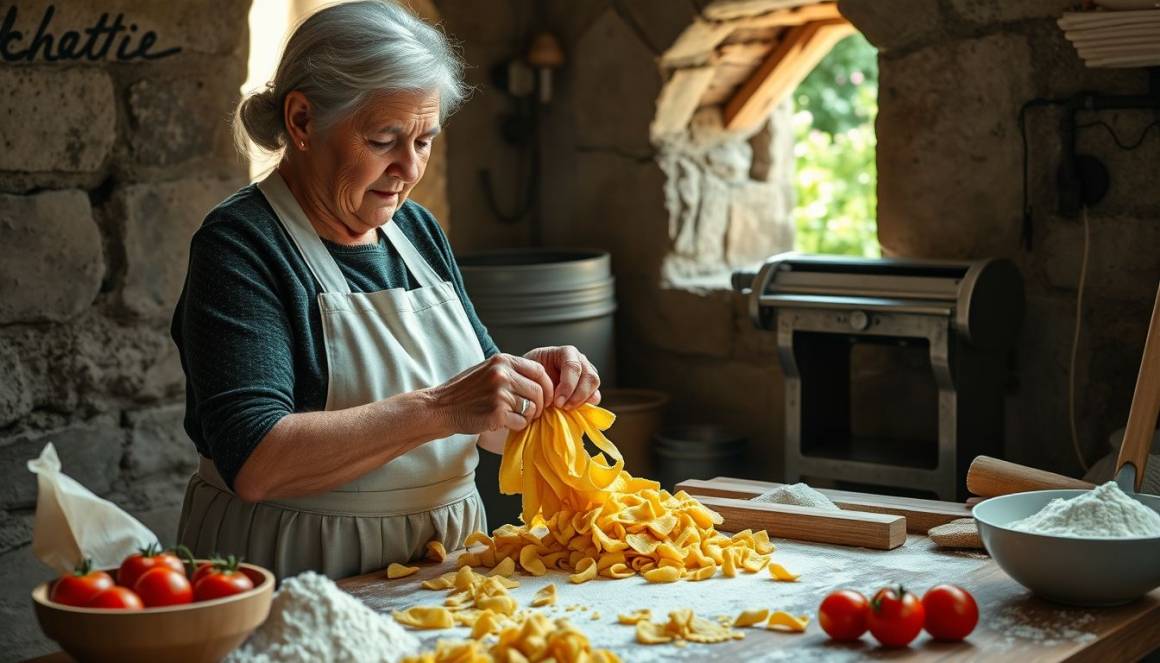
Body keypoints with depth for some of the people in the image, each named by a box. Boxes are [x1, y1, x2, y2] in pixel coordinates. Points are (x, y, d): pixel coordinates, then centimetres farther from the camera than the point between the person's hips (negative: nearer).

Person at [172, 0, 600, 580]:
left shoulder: (418, 231, 10)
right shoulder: (240, 245, -12)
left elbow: (488, 429, 14)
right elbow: (253, 465, -24)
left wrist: (534, 385, -8)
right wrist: (439, 409, -28)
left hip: (441, 572, 5)